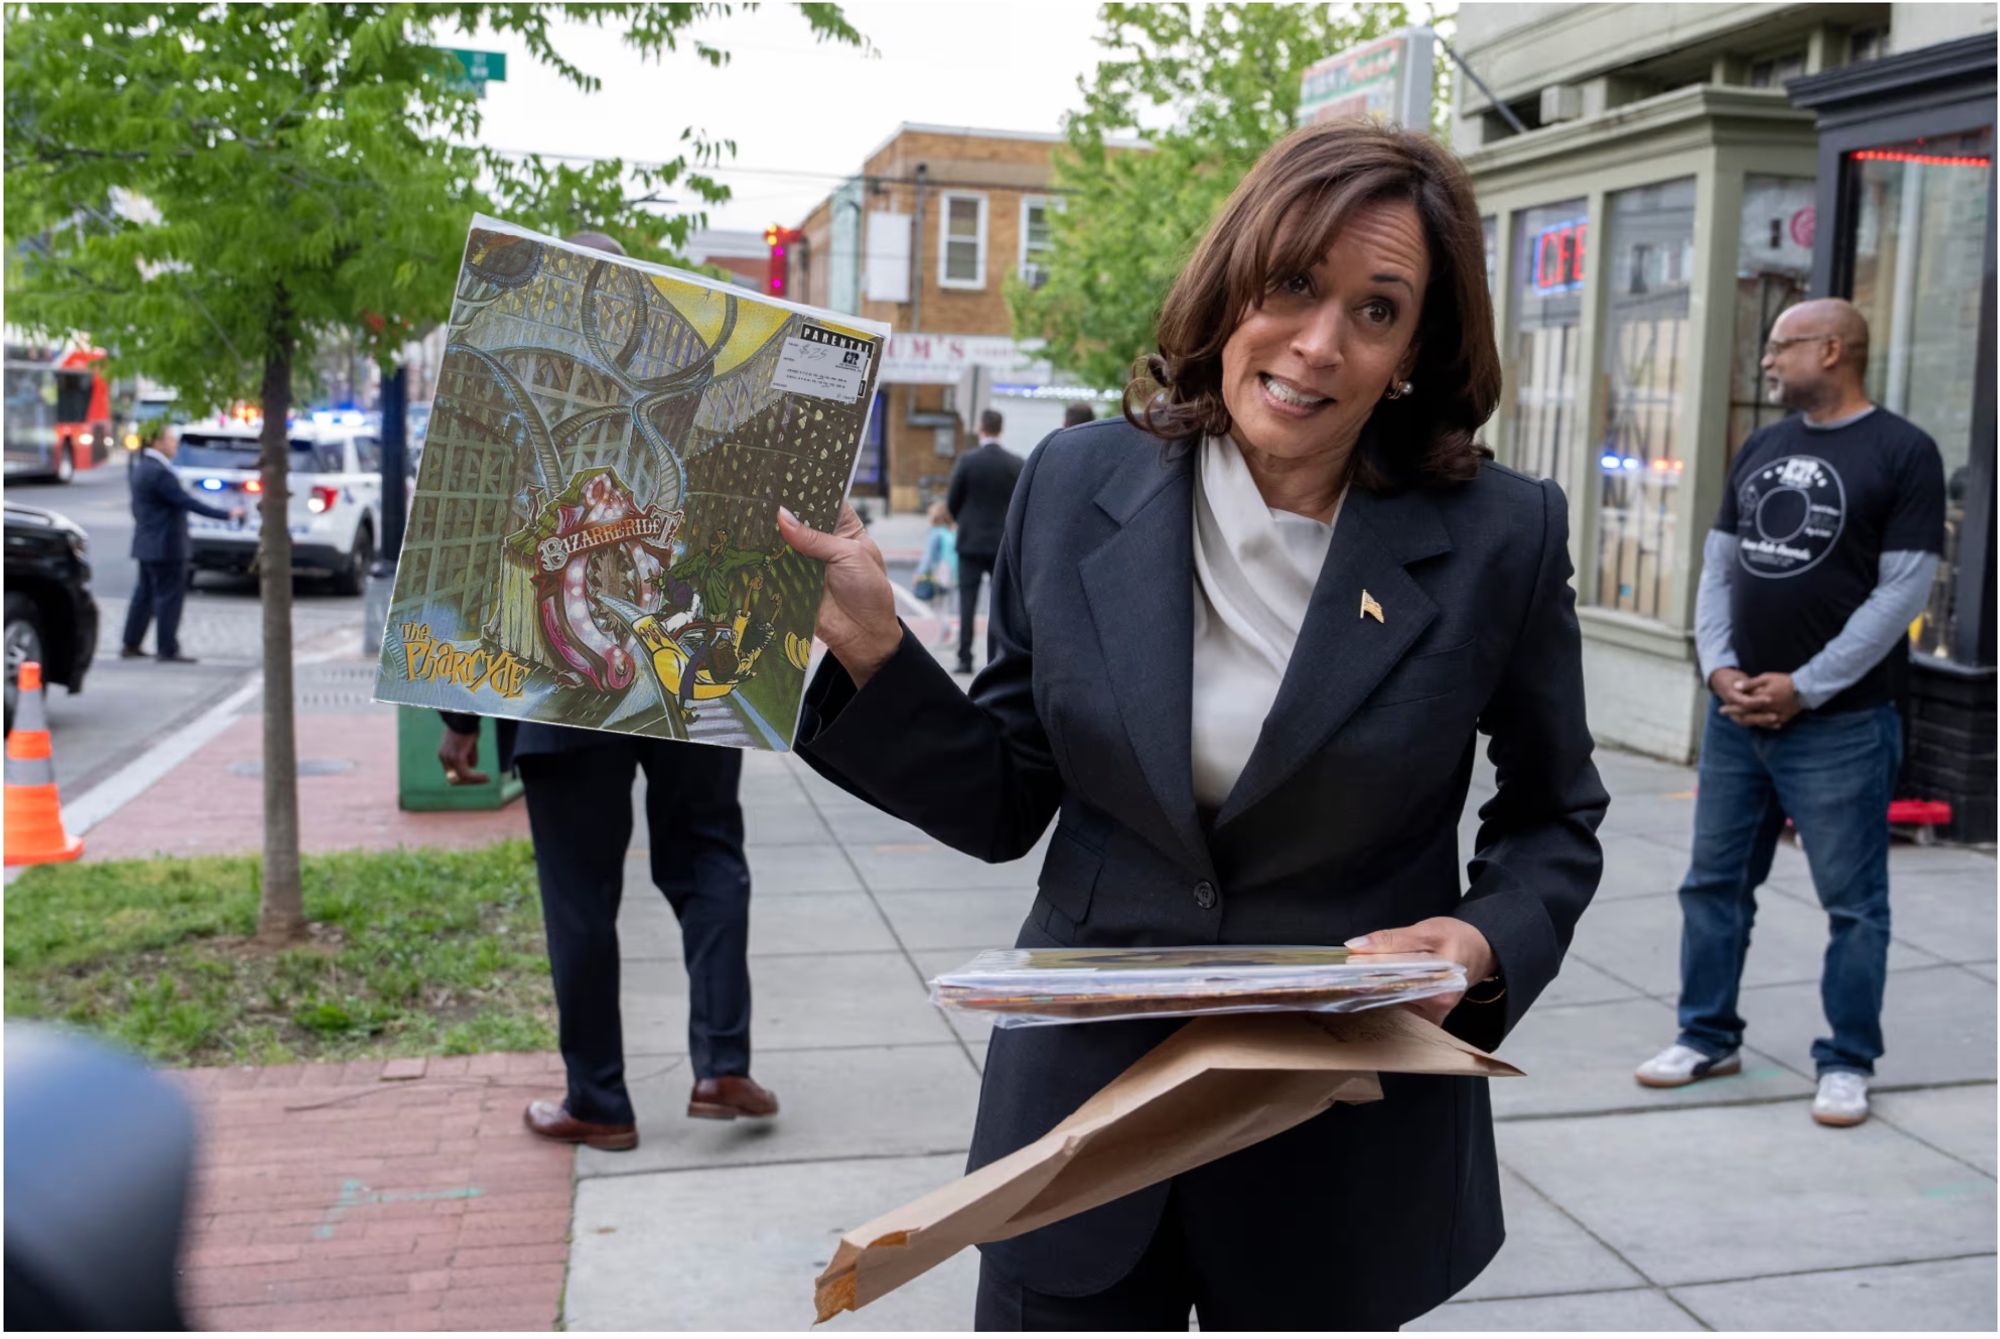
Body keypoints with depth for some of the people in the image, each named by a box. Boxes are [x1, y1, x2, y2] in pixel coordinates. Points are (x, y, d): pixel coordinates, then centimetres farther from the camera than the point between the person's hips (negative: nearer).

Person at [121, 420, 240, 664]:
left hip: (148, 543, 10)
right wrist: (226, 514, -21)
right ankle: (167, 650, 1)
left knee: (145, 593, 16)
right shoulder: (158, 472, -21)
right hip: (165, 545, -10)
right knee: (170, 596, -3)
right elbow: (187, 502, -23)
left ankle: (130, 645, 21)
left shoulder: (140, 467, 11)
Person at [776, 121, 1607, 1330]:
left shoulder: (1501, 538, -10)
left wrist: (1487, 945, -17)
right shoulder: (1077, 486, -5)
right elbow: (1004, 804, 0)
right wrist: (868, 645, -13)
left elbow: (1554, 820, 3)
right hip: (1085, 1102, 1)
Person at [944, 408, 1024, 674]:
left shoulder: (967, 460, -9)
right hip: (1004, 543, 2)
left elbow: (951, 502, -3)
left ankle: (965, 659, 0)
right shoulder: (1017, 464, -3)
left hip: (971, 542, -2)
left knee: (967, 603, 2)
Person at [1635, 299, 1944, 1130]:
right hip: (1736, 714, 6)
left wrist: (1803, 687, -14)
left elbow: (1902, 592, -11)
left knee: (1853, 903, 3)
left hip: (1840, 725, -6)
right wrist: (1720, 668, -3)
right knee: (1713, 883, 11)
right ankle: (1708, 1038, 24)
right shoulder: (1760, 449, 13)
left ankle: (1847, 1064, 16)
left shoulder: (1903, 453, -5)